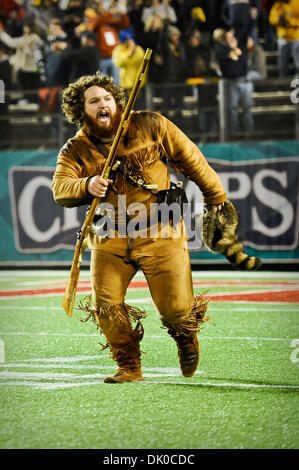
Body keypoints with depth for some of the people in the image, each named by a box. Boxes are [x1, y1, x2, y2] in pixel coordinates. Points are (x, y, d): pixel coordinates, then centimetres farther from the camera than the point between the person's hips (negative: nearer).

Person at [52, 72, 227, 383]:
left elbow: (190, 158, 9)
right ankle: (129, 367, 11)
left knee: (176, 309, -7)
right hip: (109, 239, 2)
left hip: (159, 234, -2)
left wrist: (215, 196, 17)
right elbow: (60, 189, -12)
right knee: (105, 305, -11)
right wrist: (86, 186, -34)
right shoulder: (75, 150, 2)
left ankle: (186, 338, 29)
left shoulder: (151, 126, -1)